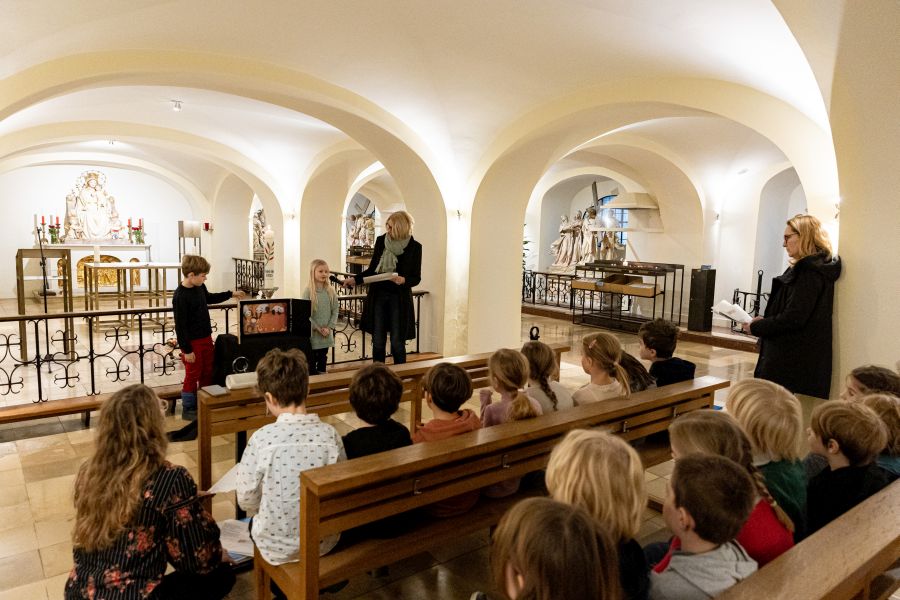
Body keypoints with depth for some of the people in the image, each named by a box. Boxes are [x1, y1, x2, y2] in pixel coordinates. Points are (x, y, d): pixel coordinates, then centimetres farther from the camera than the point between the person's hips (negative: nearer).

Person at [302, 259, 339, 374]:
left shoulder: (331, 291, 1)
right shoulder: (308, 292, -10)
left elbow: (335, 311, 2)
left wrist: (329, 327, -9)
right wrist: (318, 328, -14)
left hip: (326, 334, 3)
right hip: (312, 333, -3)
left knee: (323, 358, 15)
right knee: (311, 360, 6)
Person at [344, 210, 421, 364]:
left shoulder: (414, 247, -7)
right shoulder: (381, 241, 3)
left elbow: (416, 278, -2)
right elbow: (372, 269, 12)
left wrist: (403, 280, -22)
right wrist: (355, 279, -1)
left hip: (399, 298, -3)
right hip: (378, 295, 3)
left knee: (397, 343, 2)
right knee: (378, 342, 5)